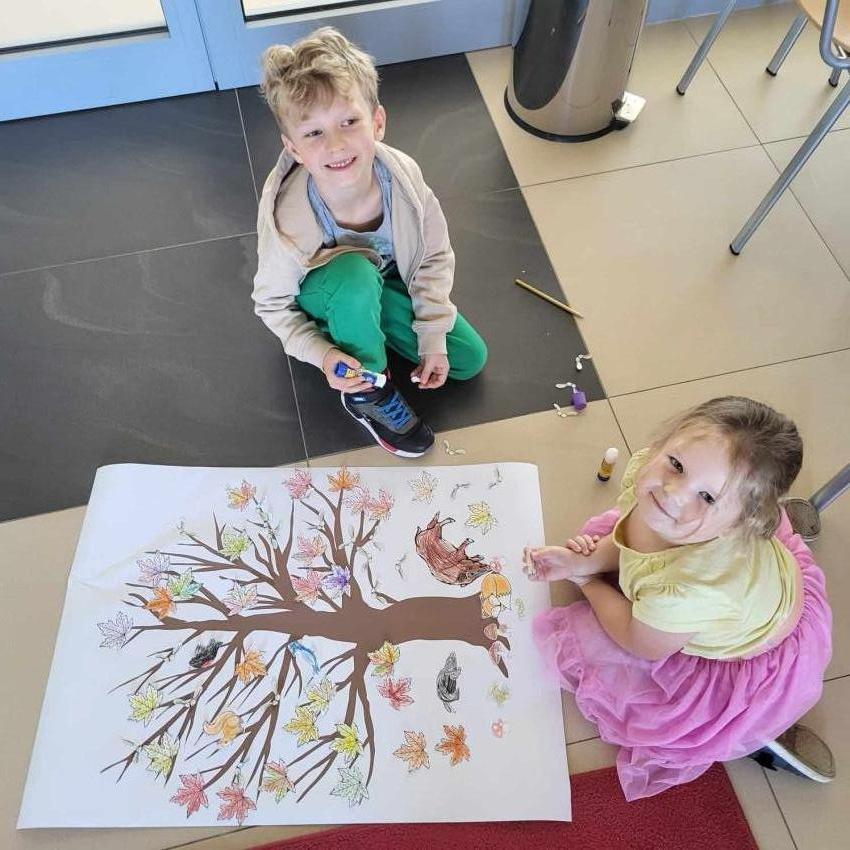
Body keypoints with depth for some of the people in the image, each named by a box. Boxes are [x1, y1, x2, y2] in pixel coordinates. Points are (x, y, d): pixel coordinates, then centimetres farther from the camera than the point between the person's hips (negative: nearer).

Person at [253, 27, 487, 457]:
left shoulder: (403, 175, -30)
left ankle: (375, 324, 17)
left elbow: (435, 256, -14)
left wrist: (433, 339, -17)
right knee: (355, 273, -41)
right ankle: (365, 391, -15)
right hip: (324, 293, -3)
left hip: (389, 280, 4)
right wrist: (321, 354, -32)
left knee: (469, 359, -1)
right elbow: (272, 304, -18)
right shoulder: (287, 219, -36)